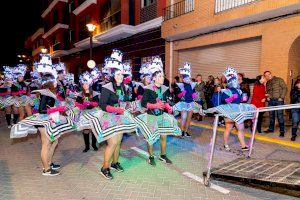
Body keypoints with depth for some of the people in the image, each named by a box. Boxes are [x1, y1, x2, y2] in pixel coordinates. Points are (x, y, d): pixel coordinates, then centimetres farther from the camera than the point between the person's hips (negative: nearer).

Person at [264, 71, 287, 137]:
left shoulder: (279, 80, -2)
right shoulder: (267, 83, 14)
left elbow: (285, 88, -6)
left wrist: (281, 97, -12)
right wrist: (267, 97, 3)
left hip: (279, 100, -5)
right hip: (271, 101, 5)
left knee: (280, 115, -5)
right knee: (271, 115, 11)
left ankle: (282, 131, 4)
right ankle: (271, 128, 23)